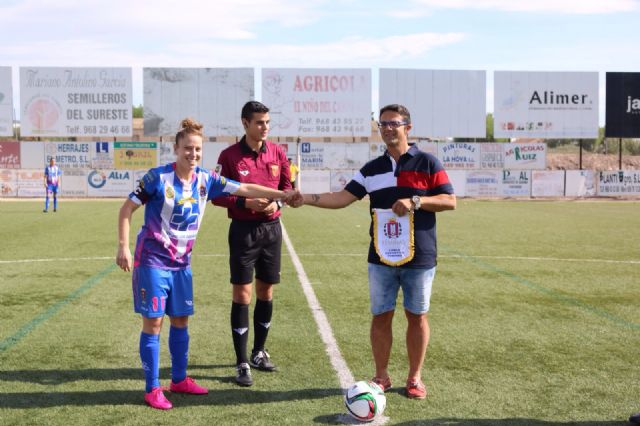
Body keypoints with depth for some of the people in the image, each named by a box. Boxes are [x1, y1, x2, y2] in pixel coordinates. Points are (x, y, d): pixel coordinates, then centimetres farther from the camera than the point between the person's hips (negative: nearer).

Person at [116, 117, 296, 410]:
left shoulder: (205, 180, 0)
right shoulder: (158, 177, -14)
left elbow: (244, 189, 2)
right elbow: (127, 209, -9)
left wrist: (283, 195, -1)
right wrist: (123, 246, -17)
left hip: (181, 262, 6)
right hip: (152, 261, -6)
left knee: (181, 320, 12)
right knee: (153, 321, -3)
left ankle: (179, 380, 27)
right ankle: (152, 389, 7)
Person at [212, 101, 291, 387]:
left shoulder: (277, 153, 4)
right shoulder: (229, 156, -7)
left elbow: (286, 186, 13)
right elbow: (217, 195, -5)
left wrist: (277, 202, -7)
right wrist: (245, 203, -19)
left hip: (272, 228, 4)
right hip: (243, 230, -4)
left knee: (266, 292, 12)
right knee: (242, 294, -4)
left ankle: (259, 353, 28)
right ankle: (242, 363, 3)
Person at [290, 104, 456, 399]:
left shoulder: (427, 163, -1)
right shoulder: (372, 169, 8)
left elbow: (450, 201, -4)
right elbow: (343, 198, 2)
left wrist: (415, 202, -18)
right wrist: (308, 198, -12)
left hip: (419, 257, -3)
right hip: (381, 257, 3)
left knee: (417, 317, 7)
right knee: (381, 316, 7)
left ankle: (415, 377, 20)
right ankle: (381, 376, 19)